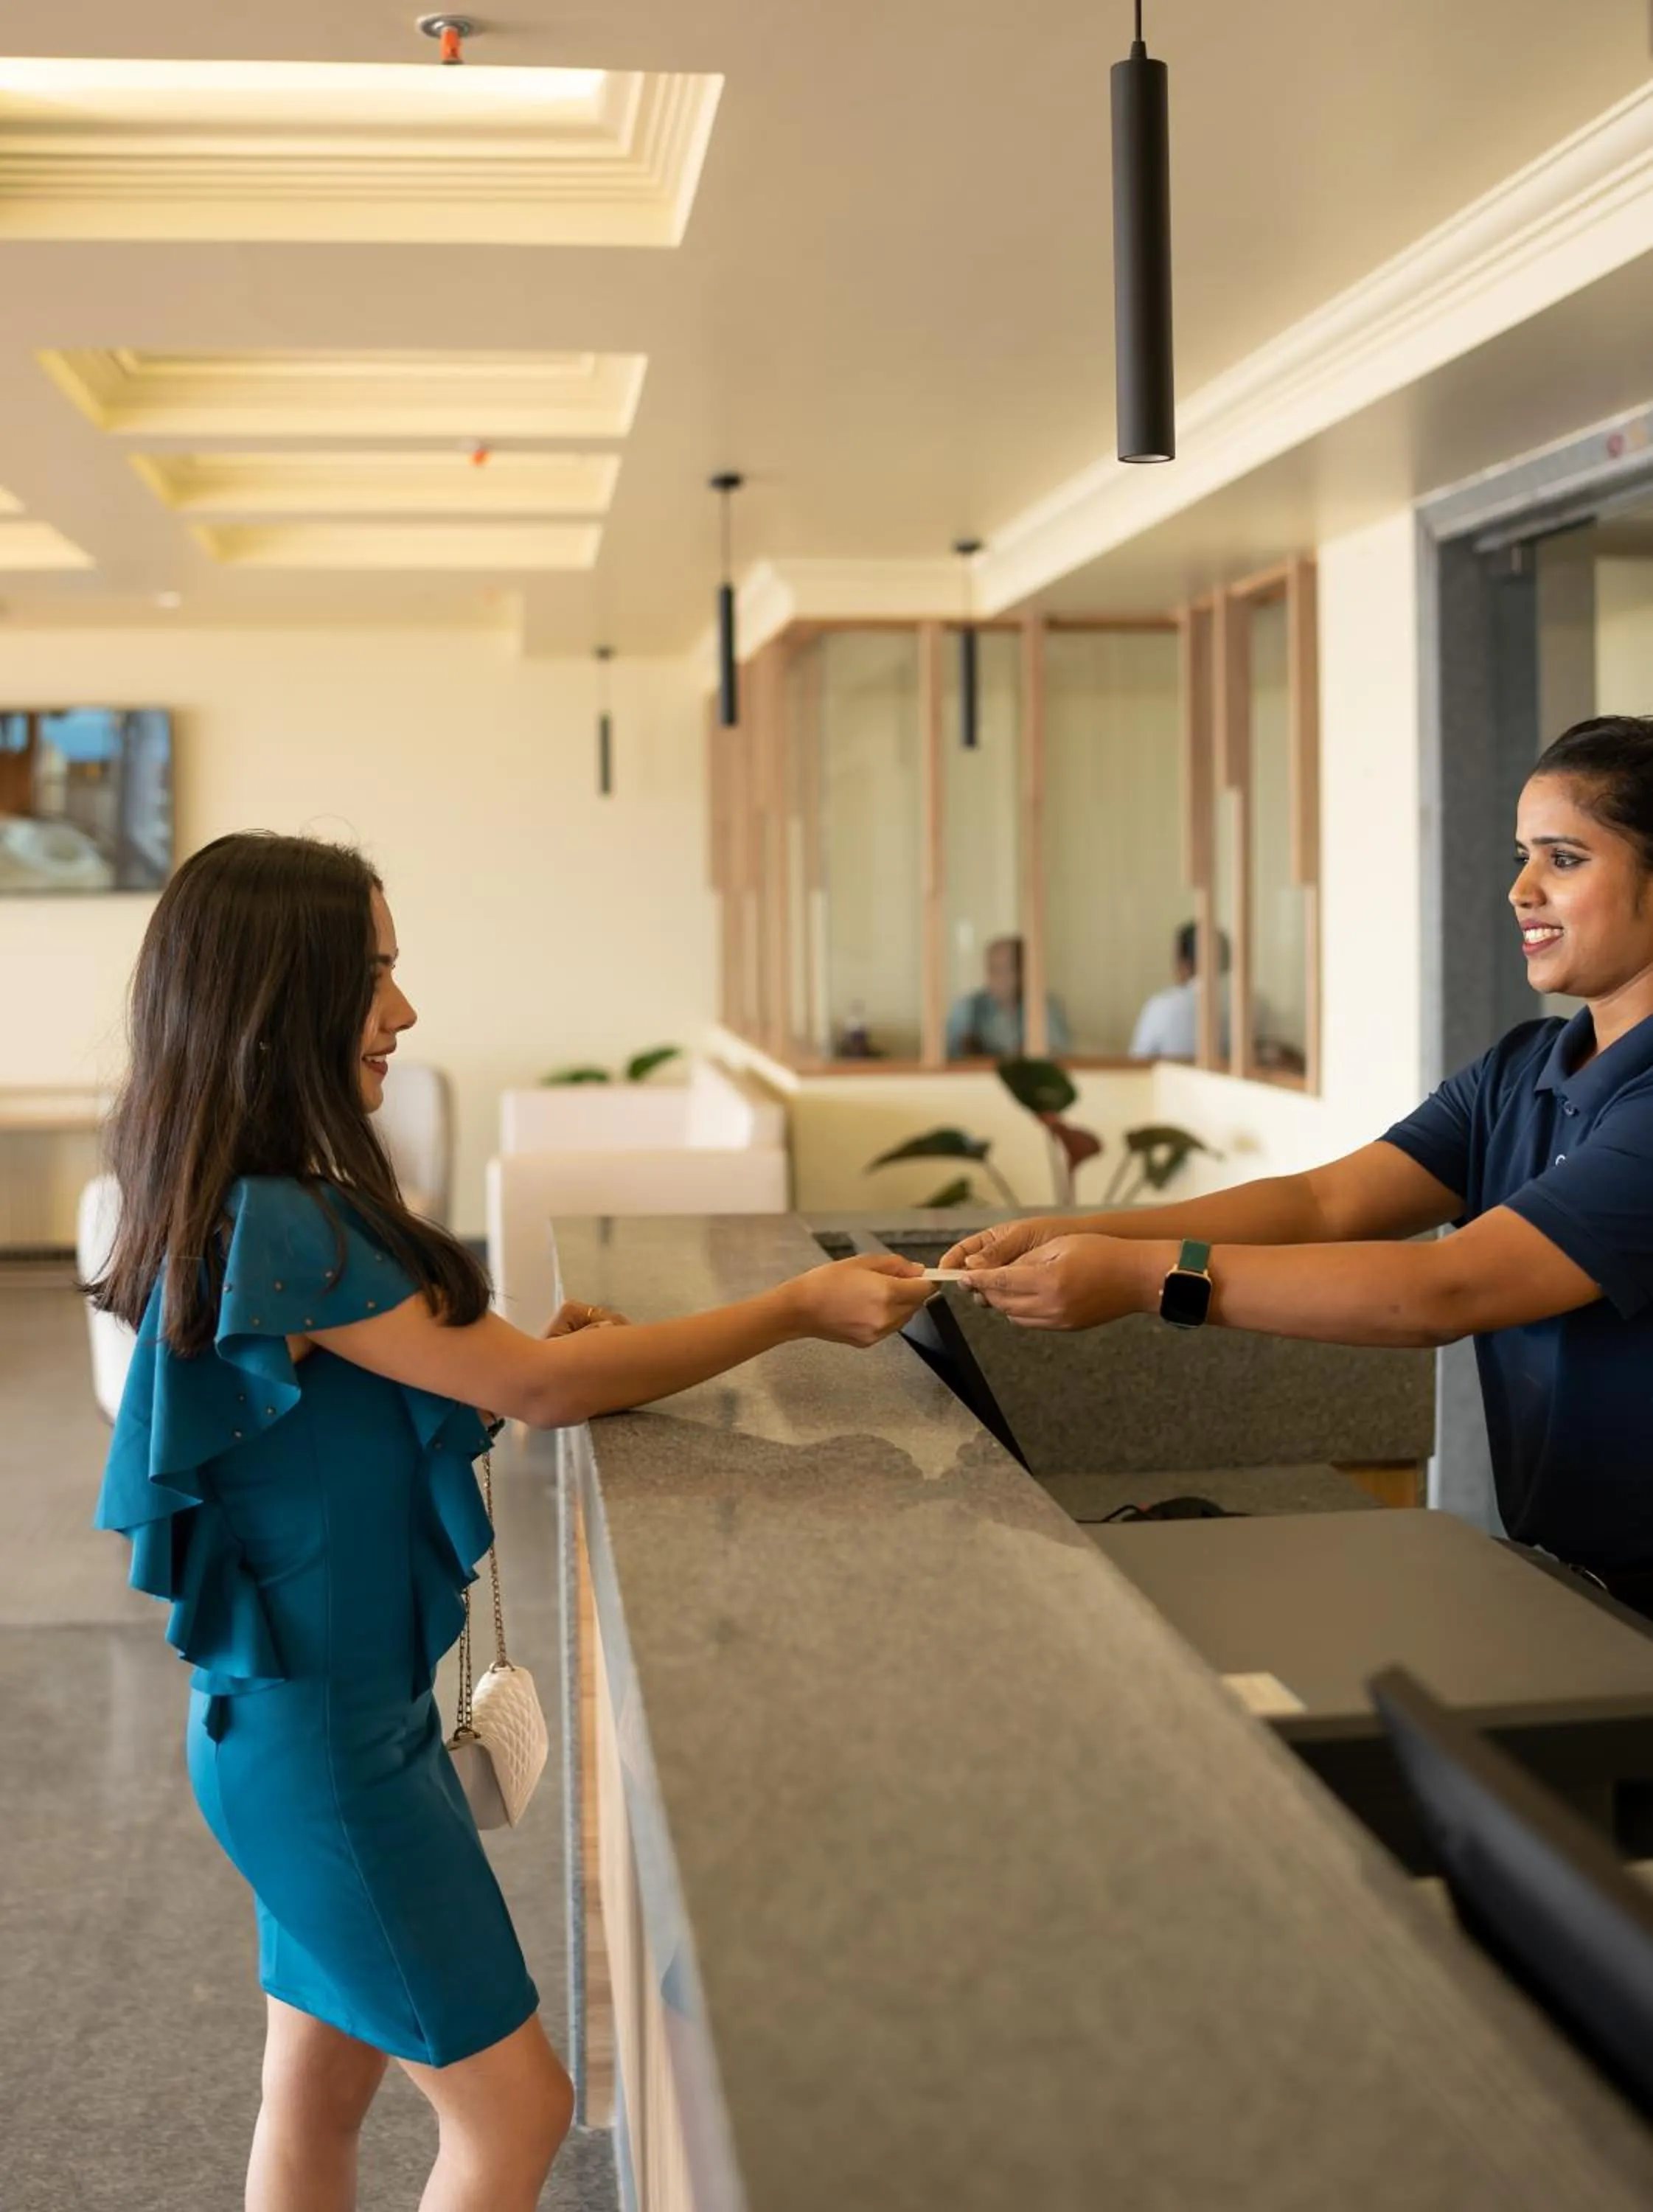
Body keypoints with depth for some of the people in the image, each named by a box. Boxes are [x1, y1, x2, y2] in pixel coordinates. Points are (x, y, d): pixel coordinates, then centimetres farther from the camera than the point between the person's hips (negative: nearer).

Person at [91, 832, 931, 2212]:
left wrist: (548, 1358, -6)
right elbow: (534, 1388, -20)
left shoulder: (250, 1215, 4)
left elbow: (464, 1385, 11)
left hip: (306, 1720, 9)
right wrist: (801, 1310, -15)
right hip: (326, 1740, -9)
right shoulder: (284, 1232, -25)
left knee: (319, 2096, 19)